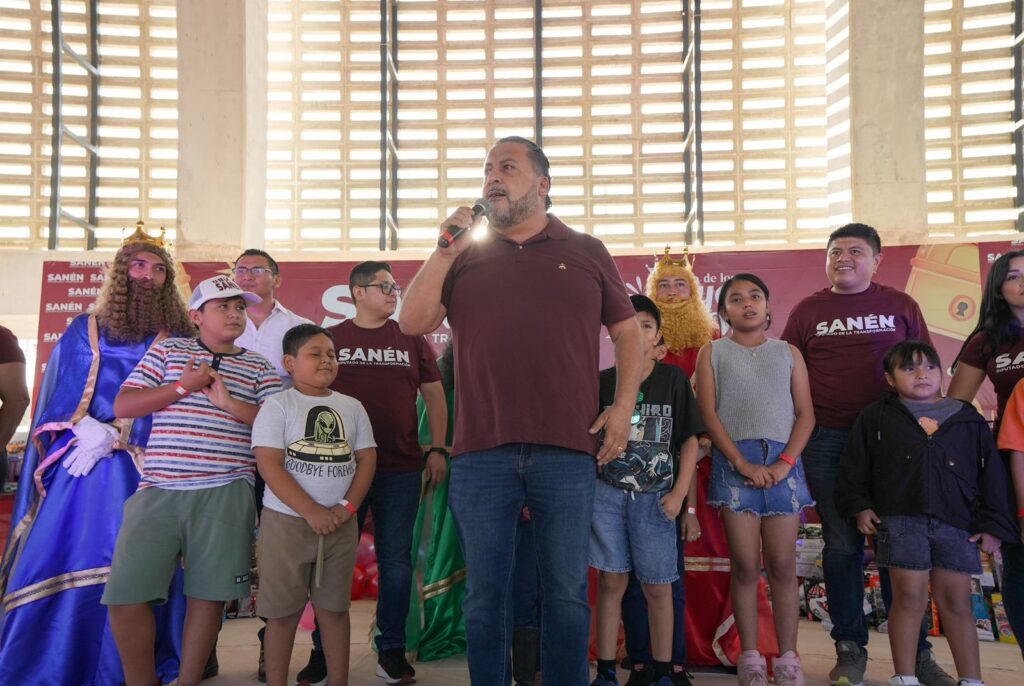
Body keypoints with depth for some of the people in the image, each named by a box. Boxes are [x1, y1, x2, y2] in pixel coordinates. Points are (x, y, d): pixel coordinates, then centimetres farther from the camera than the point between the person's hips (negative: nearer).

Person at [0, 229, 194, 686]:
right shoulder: (82, 330, 13)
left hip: (144, 473, -2)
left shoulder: (179, 339, 6)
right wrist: (87, 429, -11)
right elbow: (58, 395, 8)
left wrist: (112, 438, -12)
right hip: (77, 466, 2)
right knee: (55, 562, 1)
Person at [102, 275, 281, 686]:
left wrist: (229, 403, -11)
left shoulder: (259, 367, 12)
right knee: (125, 596, -2)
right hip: (158, 491, 1)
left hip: (225, 495, 0)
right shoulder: (168, 350, 13)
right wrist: (183, 387, -5)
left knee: (208, 594, 3)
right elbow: (123, 406, 6)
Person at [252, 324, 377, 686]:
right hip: (287, 521, -3)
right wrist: (311, 511, -19)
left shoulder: (351, 407, 9)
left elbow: (367, 458, 5)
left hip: (340, 523, 3)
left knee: (334, 609, 11)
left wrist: (347, 507, -9)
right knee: (283, 612, 6)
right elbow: (269, 465, -12)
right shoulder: (277, 405, -4)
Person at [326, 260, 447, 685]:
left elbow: (434, 395, 10)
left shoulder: (411, 340, 9)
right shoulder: (331, 339, 4)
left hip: (401, 471, 1)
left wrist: (438, 449, 2)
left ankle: (392, 649, 20)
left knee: (396, 561, 7)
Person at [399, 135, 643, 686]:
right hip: (481, 454, 1)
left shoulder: (586, 252, 11)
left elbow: (628, 332, 14)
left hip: (567, 453, 0)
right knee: (485, 593, 10)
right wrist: (444, 252, -5)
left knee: (567, 592, 8)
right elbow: (412, 323, 2)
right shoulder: (465, 256, 12)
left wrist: (624, 405, 3)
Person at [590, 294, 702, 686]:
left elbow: (689, 441, 3)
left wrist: (679, 494, -6)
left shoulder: (673, 379, 3)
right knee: (611, 582, 5)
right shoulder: (602, 381, 4)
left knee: (657, 587, 6)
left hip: (655, 499, 0)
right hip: (606, 494, 1)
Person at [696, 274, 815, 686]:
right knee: (745, 565, 0)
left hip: (783, 463, 1)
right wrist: (742, 462, -10)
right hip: (734, 463, -1)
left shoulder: (788, 353, 14)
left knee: (782, 565, 2)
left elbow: (806, 415, 7)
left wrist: (785, 462, -7)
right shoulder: (713, 352, 10)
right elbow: (708, 412, 0)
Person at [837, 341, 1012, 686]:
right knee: (909, 597, -1)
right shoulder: (877, 417, 7)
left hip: (956, 524, 2)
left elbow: (992, 474, 12)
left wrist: (990, 524, 7)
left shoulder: (969, 420, 11)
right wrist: (859, 506, 1)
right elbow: (855, 466, 8)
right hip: (901, 520, -2)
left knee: (956, 601, 7)